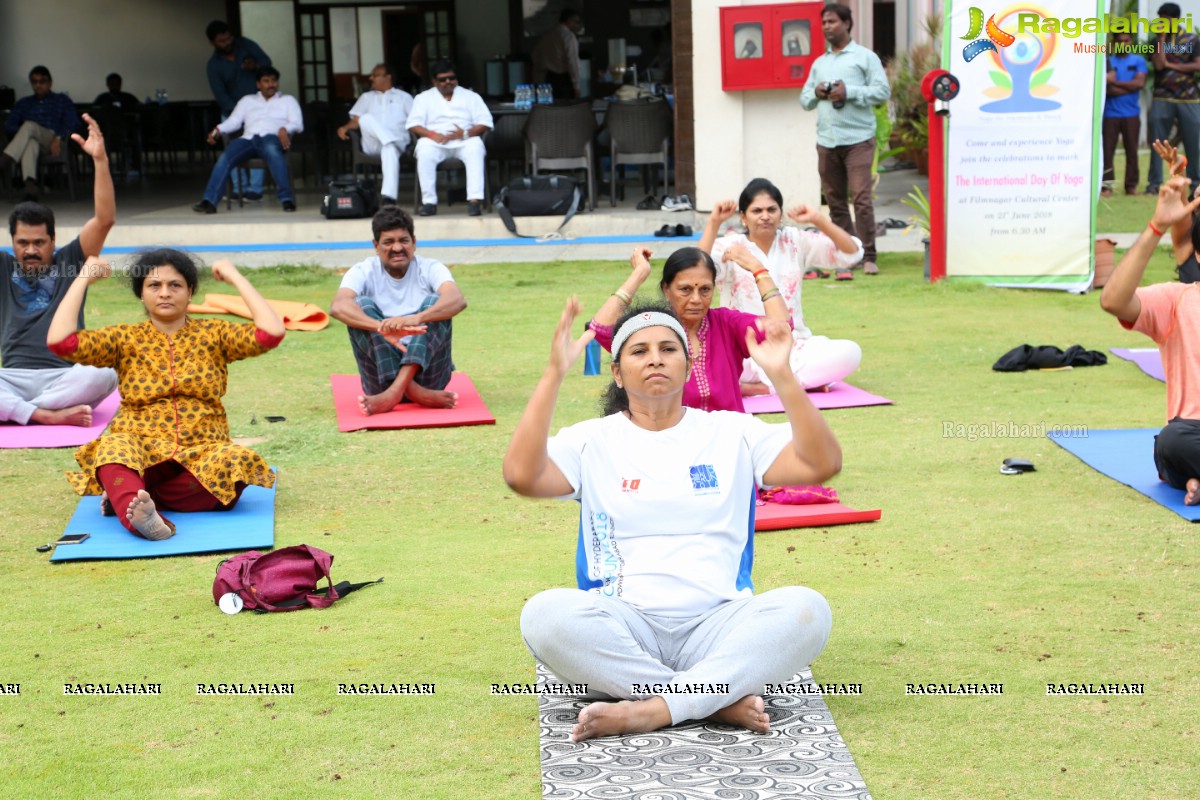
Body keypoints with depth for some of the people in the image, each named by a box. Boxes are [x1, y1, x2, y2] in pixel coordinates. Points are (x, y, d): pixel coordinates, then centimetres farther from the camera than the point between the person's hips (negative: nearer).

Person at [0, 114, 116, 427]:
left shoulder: (69, 262, 10)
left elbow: (105, 220, -3)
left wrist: (100, 160, -14)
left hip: (65, 378, -1)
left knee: (102, 376, -36)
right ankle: (51, 415, -37)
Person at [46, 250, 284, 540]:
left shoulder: (212, 334, 12)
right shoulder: (126, 339, 12)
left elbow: (271, 332, -4)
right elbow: (60, 341, -2)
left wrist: (235, 277, 2)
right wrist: (83, 278, 5)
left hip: (200, 452, 1)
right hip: (141, 449, 0)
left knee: (235, 460, -34)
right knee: (114, 446, -35)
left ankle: (123, 497, -28)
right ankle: (141, 516, -64)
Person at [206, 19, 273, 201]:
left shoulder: (245, 44, -4)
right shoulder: (214, 64, -7)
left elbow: (267, 61, -5)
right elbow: (220, 94, -12)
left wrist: (255, 65, -29)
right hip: (232, 109, 2)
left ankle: (255, 189, -16)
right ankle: (239, 188, 6)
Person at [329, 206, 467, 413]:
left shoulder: (430, 269, 0)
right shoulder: (363, 272, -1)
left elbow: (458, 300, -23)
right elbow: (338, 306, -23)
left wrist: (417, 318, -43)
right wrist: (382, 328, -42)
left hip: (426, 368, 0)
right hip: (383, 372, 0)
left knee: (435, 302, -20)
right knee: (362, 305, -20)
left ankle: (395, 391, -39)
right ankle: (413, 392, -35)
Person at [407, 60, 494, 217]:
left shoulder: (471, 96, 14)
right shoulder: (423, 98, 15)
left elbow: (485, 124, 4)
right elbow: (414, 125, 3)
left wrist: (466, 133, -16)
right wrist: (432, 134, -17)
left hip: (465, 141, 0)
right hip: (435, 142, 0)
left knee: (475, 148, -35)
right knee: (424, 151, -34)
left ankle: (474, 200, -42)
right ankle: (429, 202, -33)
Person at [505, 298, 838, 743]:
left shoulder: (732, 432, 13)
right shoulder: (592, 440, 10)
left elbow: (822, 465, -1)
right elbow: (522, 475, -10)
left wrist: (781, 375, -11)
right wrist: (555, 373, -15)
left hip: (719, 623, 1)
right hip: (622, 630, -1)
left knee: (806, 609, -28)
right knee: (545, 614, -32)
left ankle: (650, 710, -32)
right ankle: (720, 701, -26)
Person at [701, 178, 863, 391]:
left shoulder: (795, 242, 8)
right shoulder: (730, 247, 0)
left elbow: (852, 253, -1)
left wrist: (818, 219, -11)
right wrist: (713, 223, -22)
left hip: (793, 347, 3)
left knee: (850, 352, -24)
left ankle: (758, 387, -25)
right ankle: (808, 379, -25)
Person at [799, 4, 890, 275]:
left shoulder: (865, 57, 4)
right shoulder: (819, 63, 20)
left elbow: (883, 91, -4)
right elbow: (804, 100, 20)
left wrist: (849, 92, -14)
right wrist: (816, 93, -2)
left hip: (857, 139, -6)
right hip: (826, 141, 6)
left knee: (861, 198, -12)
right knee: (835, 201, 6)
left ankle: (868, 257, -9)